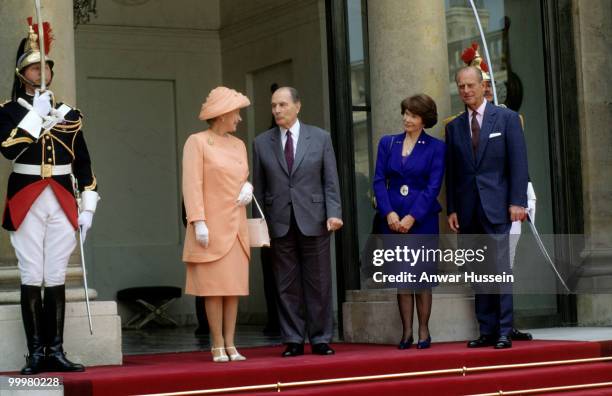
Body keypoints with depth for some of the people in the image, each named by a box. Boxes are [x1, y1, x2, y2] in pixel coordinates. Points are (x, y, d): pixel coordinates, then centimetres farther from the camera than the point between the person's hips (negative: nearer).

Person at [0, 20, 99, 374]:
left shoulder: (69, 115, 12)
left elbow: (83, 164, 12)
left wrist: (88, 207, 5)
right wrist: (36, 114, -16)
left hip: (63, 203, 3)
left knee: (57, 278, 4)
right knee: (32, 278, -4)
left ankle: (56, 350, 7)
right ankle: (35, 352, -1)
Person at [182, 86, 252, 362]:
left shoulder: (239, 145, 14)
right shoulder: (196, 142, -5)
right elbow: (192, 184, -11)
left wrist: (248, 187, -2)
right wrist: (198, 222, -19)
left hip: (236, 225, 6)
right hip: (211, 225, -6)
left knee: (234, 286, 3)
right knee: (214, 286, -5)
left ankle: (230, 344, 7)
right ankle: (218, 346, -1)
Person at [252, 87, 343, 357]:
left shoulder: (320, 138, 5)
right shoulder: (262, 143, 7)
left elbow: (331, 181, 3)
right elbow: (259, 187, 8)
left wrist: (334, 213, -8)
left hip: (313, 221, -1)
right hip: (280, 223, 1)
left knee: (318, 283, 2)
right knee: (287, 285, 3)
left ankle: (321, 339, 11)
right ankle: (293, 341, 10)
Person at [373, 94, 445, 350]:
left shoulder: (435, 147, 1)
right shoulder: (388, 143, 9)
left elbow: (433, 186, -5)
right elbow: (379, 180, 5)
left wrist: (411, 217, -12)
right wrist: (389, 213, -8)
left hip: (422, 220, -2)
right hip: (393, 220, 2)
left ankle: (423, 331, 8)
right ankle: (407, 332, 8)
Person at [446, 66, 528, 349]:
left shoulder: (507, 118, 3)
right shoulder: (454, 127, 13)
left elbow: (518, 162, -2)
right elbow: (451, 172, 13)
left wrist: (517, 201, -10)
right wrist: (452, 209, 6)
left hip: (497, 206, -4)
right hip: (468, 209, 4)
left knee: (500, 268, -8)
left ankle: (504, 332, -5)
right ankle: (486, 331, 8)